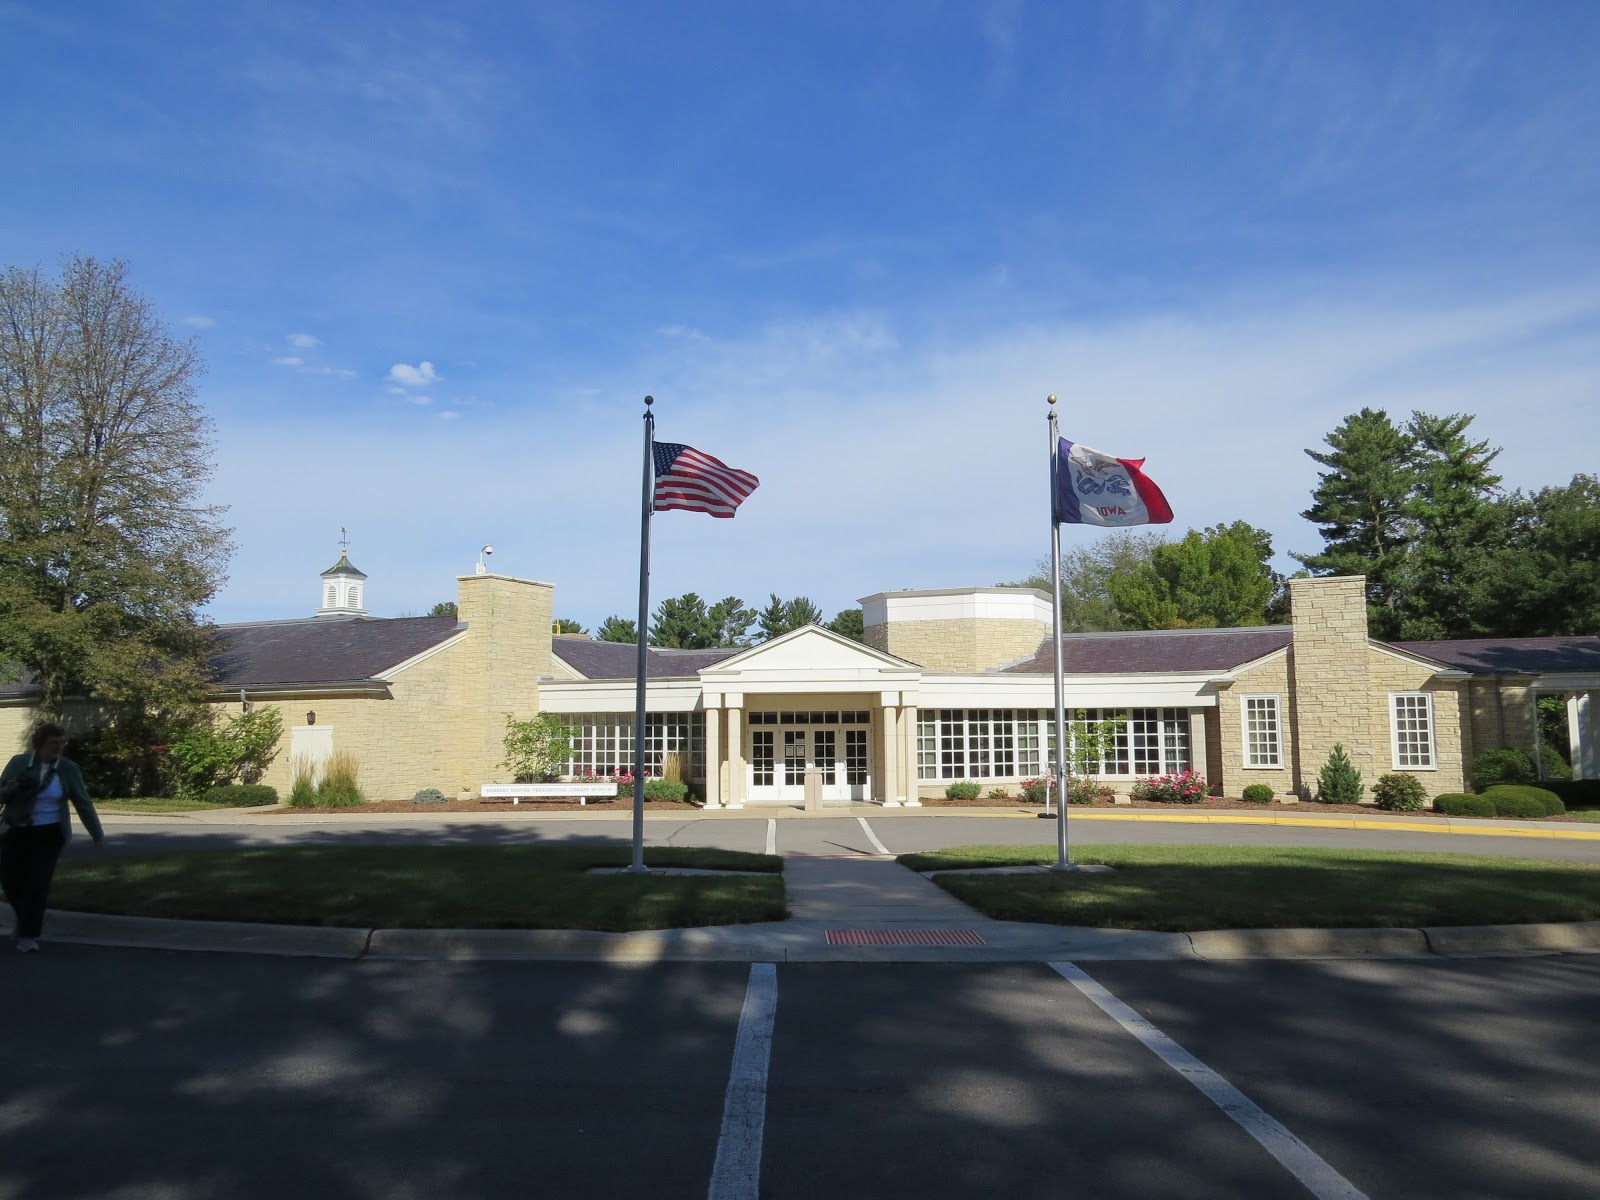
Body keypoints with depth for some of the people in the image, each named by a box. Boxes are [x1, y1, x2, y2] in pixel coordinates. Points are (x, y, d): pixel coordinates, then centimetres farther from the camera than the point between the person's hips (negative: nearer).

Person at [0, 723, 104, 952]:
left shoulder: (69, 769, -5)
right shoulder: (19, 762, -4)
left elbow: (83, 802, 1)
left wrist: (98, 834, 3)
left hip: (49, 833, -1)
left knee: (38, 882, -7)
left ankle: (28, 934, 3)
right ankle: (28, 918, 33)